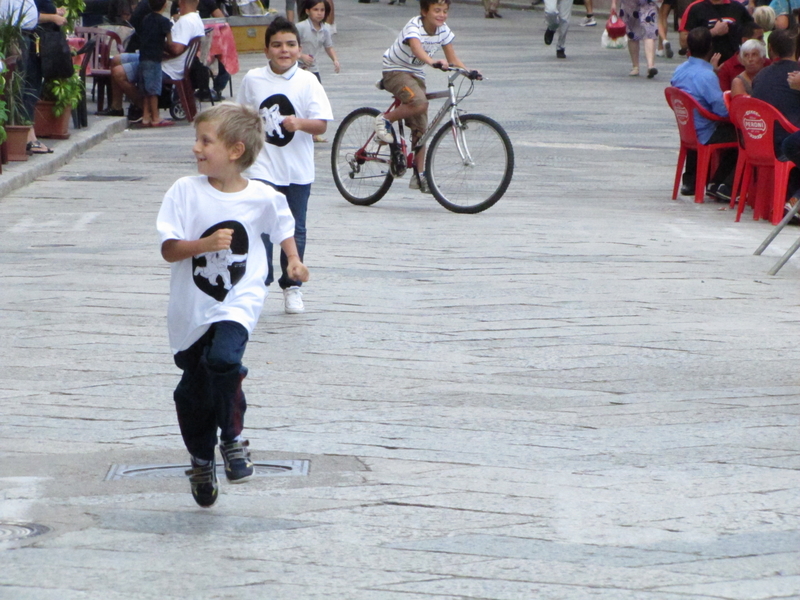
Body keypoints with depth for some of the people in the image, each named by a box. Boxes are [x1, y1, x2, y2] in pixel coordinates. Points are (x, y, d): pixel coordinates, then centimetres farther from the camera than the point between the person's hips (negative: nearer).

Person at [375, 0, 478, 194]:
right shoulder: (414, 27, -26)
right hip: (395, 71, -7)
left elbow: (452, 58, -2)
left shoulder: (443, 30, -5)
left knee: (420, 127, 3)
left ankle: (419, 175, 8)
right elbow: (417, 49, -46)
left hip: (416, 74, 7)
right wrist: (433, 62, -65)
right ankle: (385, 120, -11)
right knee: (419, 102, -34)